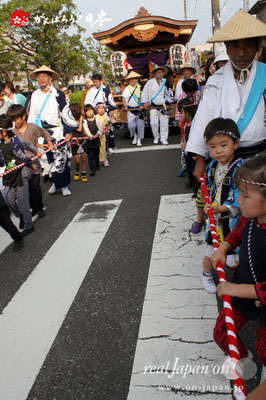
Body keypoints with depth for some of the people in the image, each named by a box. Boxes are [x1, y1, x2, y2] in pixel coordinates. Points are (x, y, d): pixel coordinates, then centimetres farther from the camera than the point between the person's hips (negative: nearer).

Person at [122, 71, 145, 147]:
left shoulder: (140, 87, 5)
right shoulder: (127, 88, 9)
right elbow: (124, 99, 10)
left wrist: (142, 106, -9)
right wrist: (125, 106, -6)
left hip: (139, 109, -1)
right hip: (130, 110, 1)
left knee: (140, 124, -8)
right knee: (131, 125, -4)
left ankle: (139, 140, 6)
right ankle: (135, 136, 26)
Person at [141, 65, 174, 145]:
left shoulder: (165, 82, 9)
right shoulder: (150, 82, 3)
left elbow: (169, 93, 13)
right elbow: (144, 93, 7)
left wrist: (169, 104, 8)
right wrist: (145, 102, 1)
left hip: (164, 106, 1)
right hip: (153, 107, -1)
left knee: (164, 123, -2)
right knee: (154, 123, -6)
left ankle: (164, 139, 8)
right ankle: (156, 138, 14)